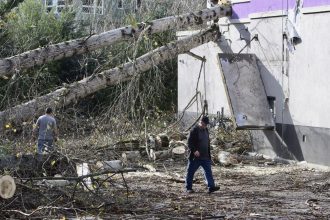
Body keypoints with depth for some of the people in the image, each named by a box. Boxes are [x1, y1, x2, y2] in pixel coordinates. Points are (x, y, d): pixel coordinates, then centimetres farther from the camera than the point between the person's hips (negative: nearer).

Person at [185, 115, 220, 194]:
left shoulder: (206, 130, 12)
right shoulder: (194, 130, -12)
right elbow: (190, 142, -16)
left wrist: (208, 154, 20)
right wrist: (194, 150, -27)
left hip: (205, 156, 7)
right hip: (195, 157, -7)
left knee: (208, 171, -1)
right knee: (191, 172, 3)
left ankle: (211, 187, -3)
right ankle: (188, 188, 11)